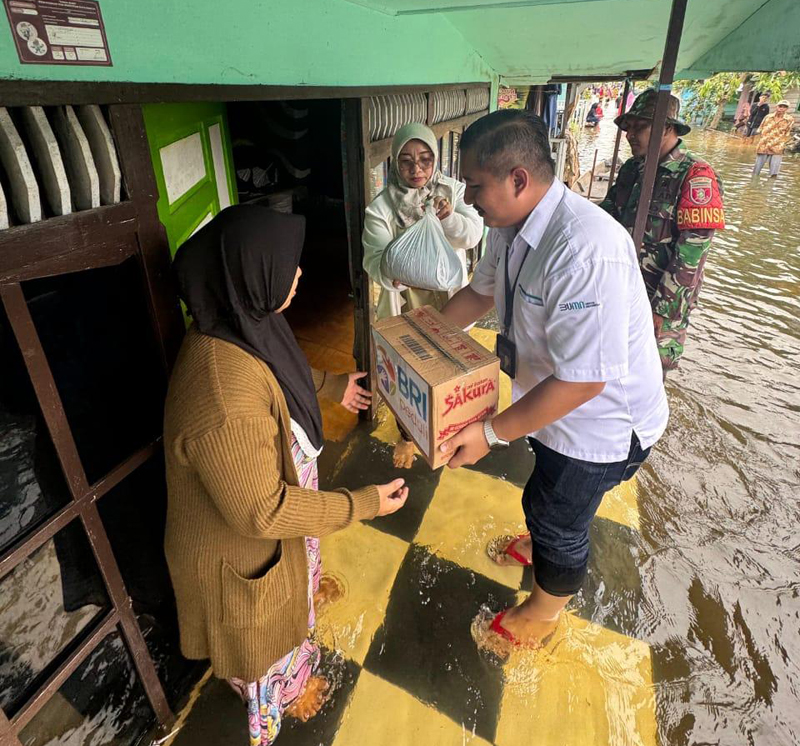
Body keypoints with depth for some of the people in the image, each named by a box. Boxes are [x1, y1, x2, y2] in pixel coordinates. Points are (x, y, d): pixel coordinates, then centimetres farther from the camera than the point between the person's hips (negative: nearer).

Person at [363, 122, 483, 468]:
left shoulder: (453, 190, -6)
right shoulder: (381, 207, -14)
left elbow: (473, 234, -14)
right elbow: (374, 261, -22)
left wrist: (449, 218, -34)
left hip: (447, 301, 2)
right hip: (405, 305, -2)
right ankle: (406, 435, 38)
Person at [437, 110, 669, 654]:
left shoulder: (586, 252, -38)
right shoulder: (512, 227, -8)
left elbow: (583, 381, -34)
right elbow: (481, 292, 10)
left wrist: (492, 434, -28)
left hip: (600, 419, -7)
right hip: (553, 397, 8)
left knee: (558, 517, 15)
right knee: (548, 496, 32)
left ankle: (543, 612, 47)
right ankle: (542, 546, 65)